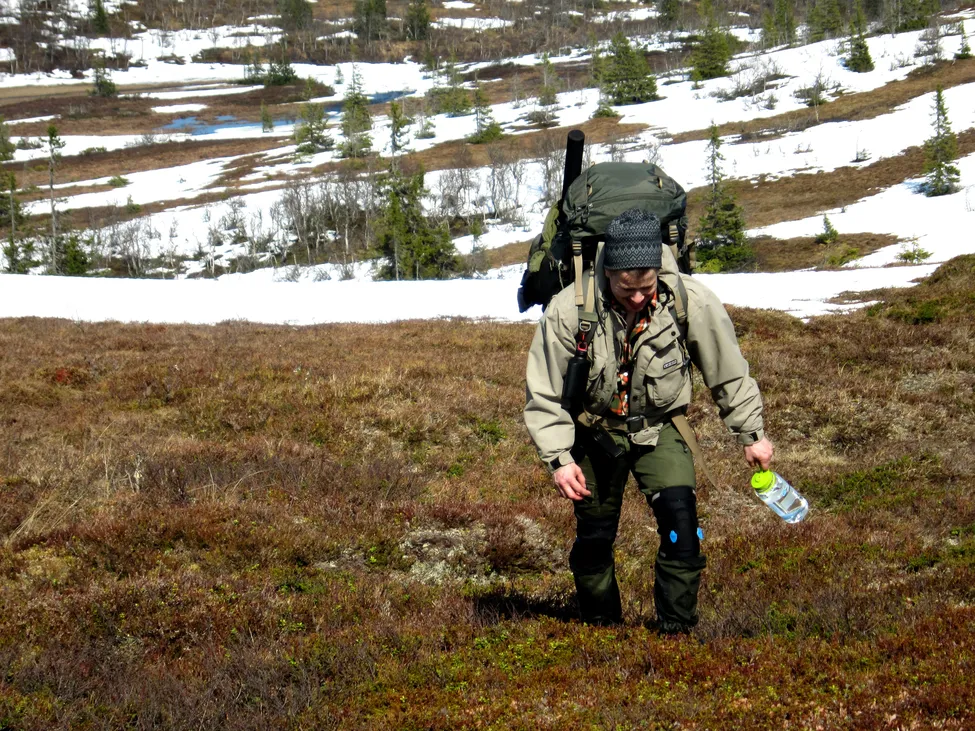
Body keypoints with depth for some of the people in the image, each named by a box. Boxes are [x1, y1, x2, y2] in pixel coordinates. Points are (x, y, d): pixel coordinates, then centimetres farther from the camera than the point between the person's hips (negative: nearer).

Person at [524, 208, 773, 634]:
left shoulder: (691, 302, -22)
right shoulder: (569, 310, -24)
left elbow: (728, 372, -4)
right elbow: (543, 394, -12)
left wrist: (751, 434, 2)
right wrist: (559, 458, -19)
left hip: (660, 427, 0)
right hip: (595, 432, 0)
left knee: (680, 515, -19)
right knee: (594, 535, 5)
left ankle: (676, 629, -8)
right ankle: (602, 626, 30)